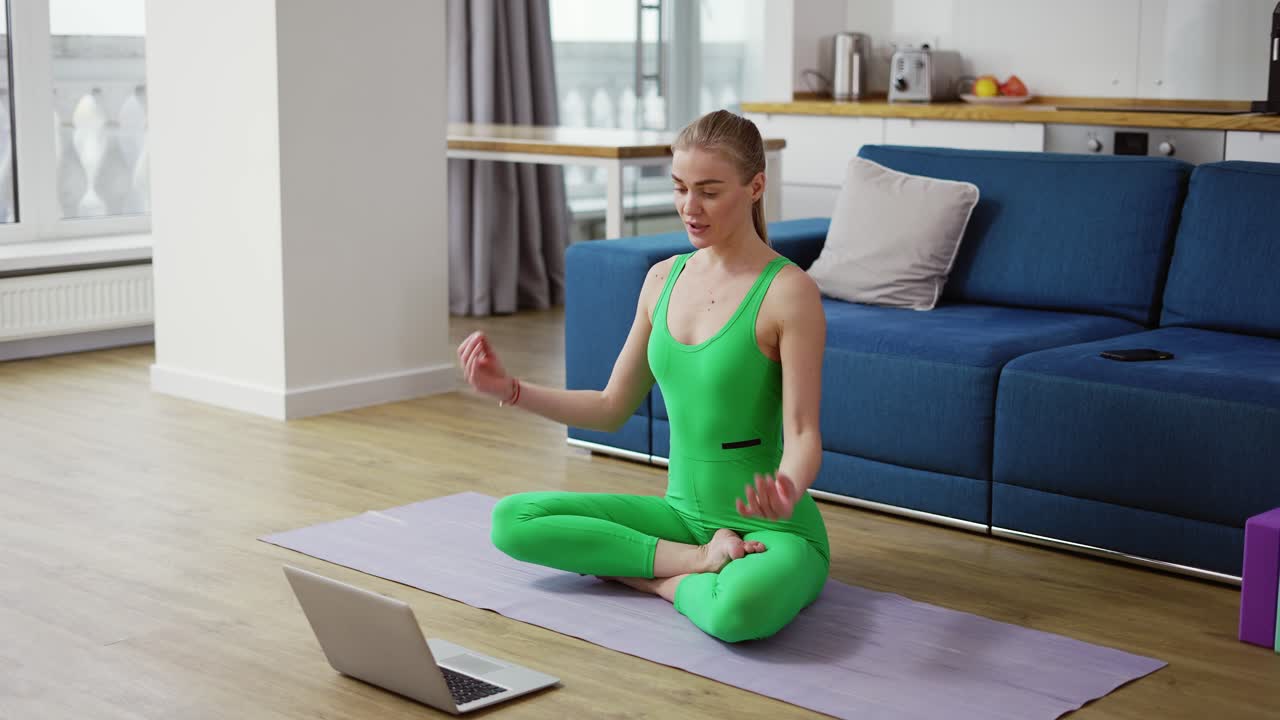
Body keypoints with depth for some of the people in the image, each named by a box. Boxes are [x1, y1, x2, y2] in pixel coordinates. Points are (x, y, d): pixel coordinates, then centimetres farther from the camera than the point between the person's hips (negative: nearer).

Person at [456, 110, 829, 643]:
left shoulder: (788, 291, -14)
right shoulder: (664, 279, 6)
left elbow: (802, 432, -18)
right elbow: (612, 408, 12)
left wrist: (789, 491, -41)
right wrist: (509, 390, 0)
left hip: (768, 527, -6)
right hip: (682, 511, 7)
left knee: (738, 609, -41)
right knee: (512, 520, -9)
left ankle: (650, 575, -8)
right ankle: (699, 560, -9)